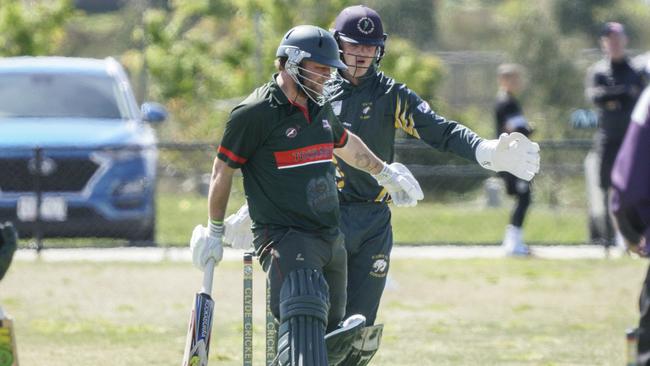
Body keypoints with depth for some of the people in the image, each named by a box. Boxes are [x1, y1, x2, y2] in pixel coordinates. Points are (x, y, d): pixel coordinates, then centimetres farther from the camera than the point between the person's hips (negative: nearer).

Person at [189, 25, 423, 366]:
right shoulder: (254, 113, -10)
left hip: (330, 237, 9)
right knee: (304, 318, -30)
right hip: (283, 236, -9)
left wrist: (385, 173, 48)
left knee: (329, 326, 11)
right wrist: (214, 232, 4)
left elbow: (345, 143, 35)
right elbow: (223, 170, -2)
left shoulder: (320, 107, 13)